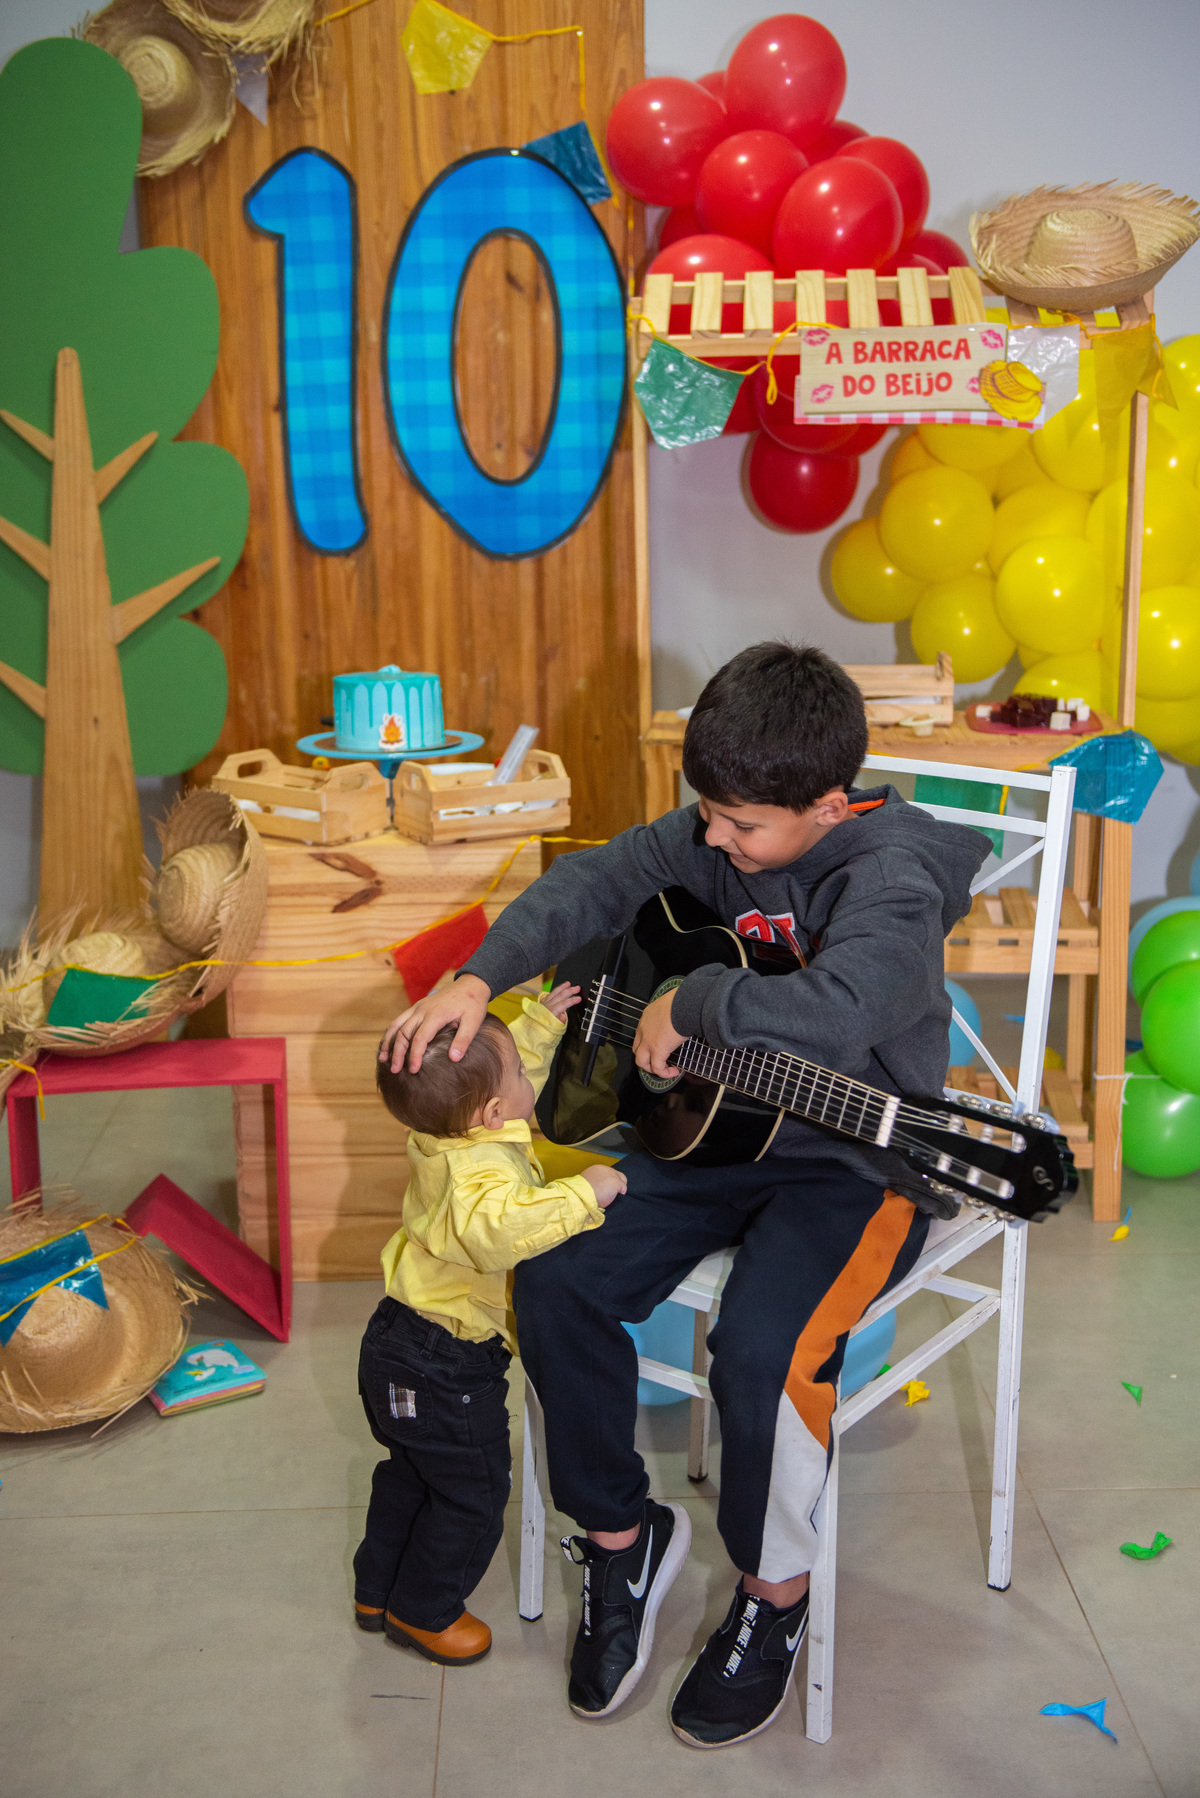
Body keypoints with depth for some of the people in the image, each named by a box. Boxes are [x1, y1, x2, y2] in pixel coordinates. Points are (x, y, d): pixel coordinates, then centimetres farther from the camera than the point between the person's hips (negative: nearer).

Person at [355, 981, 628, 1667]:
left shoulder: (449, 1135, -4)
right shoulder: (484, 1166, -33)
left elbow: (515, 1070, 16)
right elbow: (497, 1231, -54)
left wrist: (542, 1021, 12)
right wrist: (582, 1194, -47)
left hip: (400, 1344, 10)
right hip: (446, 1370, -10)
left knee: (412, 1473, 29)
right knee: (471, 1495, 12)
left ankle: (377, 1591, 46)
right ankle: (423, 1611, 30)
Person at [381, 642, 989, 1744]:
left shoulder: (890, 873, -23)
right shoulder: (714, 836, -1)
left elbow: (835, 1015, -42)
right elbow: (598, 882, 7)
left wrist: (691, 1003, -27)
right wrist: (481, 977, -8)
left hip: (855, 1166, -7)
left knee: (763, 1349, -29)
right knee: (556, 1281, -10)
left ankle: (775, 1592, 3)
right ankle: (618, 1536, 14)